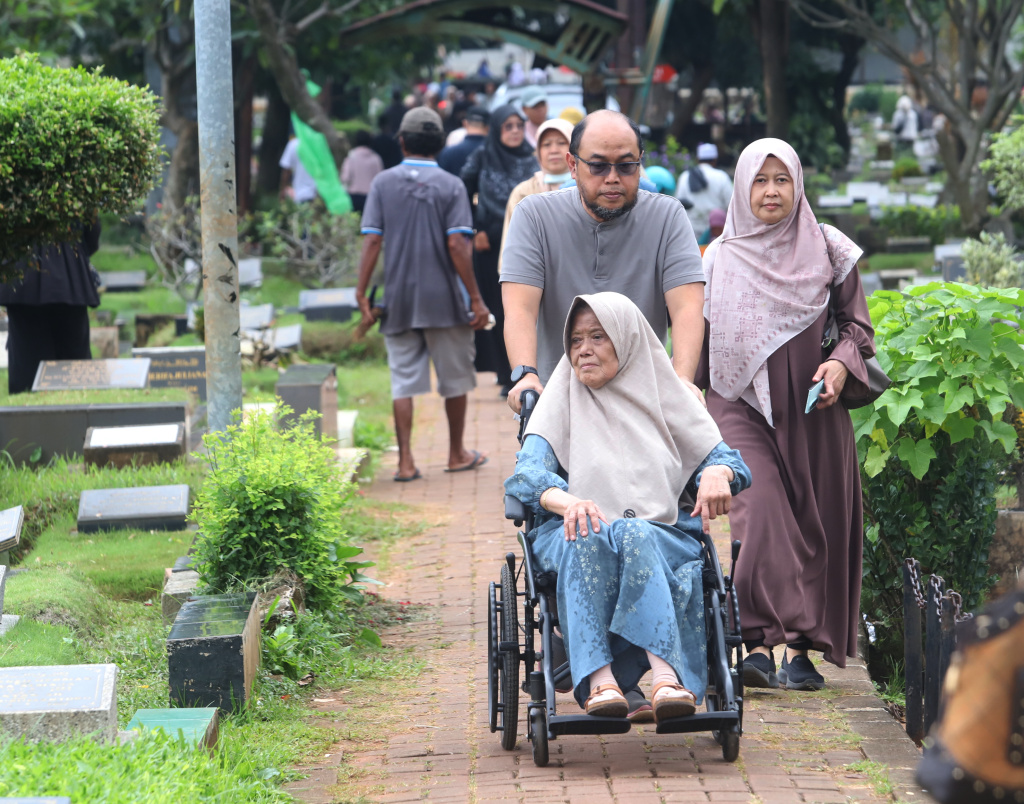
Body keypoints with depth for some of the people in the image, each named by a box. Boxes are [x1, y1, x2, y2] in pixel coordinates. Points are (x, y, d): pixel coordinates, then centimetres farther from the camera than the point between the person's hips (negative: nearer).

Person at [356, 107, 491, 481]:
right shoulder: (450, 186, -5)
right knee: (455, 377, 14)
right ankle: (457, 454, 25)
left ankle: (406, 461, -1)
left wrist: (362, 294, -1)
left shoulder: (384, 183, 0)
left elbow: (372, 241, -5)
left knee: (404, 380, 6)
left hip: (399, 300, 2)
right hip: (444, 300, -2)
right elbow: (457, 245, -12)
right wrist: (476, 298, -8)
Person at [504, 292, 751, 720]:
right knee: (587, 537, -38)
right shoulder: (562, 400, 17)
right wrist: (567, 501, -23)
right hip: (574, 537, 0)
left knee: (634, 537, -37)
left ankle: (666, 675, -53)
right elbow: (528, 472, 0)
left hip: (662, 536, 0)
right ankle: (598, 681, -50)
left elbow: (723, 456, 13)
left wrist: (717, 474, -14)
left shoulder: (664, 395, 20)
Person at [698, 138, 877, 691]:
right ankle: (761, 644, -23)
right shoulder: (721, 258, 7)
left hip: (813, 408, 1)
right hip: (743, 404, -1)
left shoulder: (827, 249, 6)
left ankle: (802, 650, 10)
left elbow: (857, 323, 9)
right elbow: (701, 339, 12)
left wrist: (842, 363, -10)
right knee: (760, 513, -19)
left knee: (814, 526, 1)